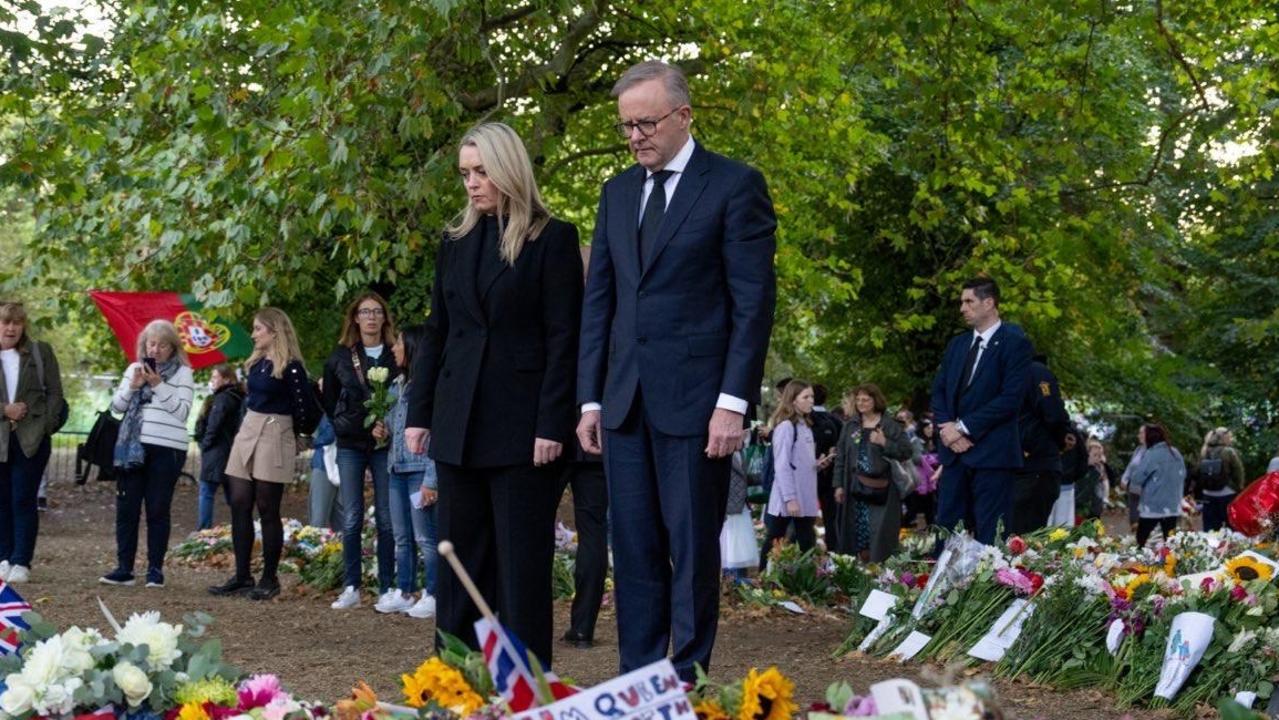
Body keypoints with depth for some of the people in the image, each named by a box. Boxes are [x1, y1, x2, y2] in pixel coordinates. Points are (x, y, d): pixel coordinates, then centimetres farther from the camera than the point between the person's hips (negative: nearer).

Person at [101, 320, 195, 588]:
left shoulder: (182, 373, 2)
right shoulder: (134, 369, 14)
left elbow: (182, 411, -7)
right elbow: (116, 406, 11)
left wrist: (159, 385, -13)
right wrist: (133, 386, -5)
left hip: (167, 448, -4)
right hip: (132, 446, 4)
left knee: (158, 510, -1)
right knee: (126, 508, 2)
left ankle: (155, 569, 5)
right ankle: (124, 568, 6)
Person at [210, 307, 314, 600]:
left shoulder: (290, 367, -13)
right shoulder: (257, 362, 11)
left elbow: (302, 406, -11)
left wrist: (290, 429, 3)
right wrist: (248, 427, 14)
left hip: (274, 438, -8)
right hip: (247, 433, 8)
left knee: (267, 510, -2)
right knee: (239, 505, 4)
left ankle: (270, 579, 6)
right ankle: (242, 576, 9)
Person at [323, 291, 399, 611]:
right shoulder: (340, 357, 7)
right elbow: (329, 407, 9)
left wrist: (388, 427, -12)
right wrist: (366, 427, 0)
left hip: (385, 446, -1)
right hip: (350, 446, 1)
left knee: (386, 519, -1)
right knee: (351, 519, 0)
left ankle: (387, 588, 3)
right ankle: (351, 588, 5)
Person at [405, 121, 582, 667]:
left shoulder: (552, 239, -3)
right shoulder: (456, 241, 13)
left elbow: (563, 337, -7)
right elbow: (436, 331, 16)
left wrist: (552, 424, -13)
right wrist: (418, 412, 9)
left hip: (521, 425, -5)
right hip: (459, 421, 5)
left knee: (522, 560, -2)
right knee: (460, 555, 8)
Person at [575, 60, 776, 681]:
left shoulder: (735, 186, -3)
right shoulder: (618, 192, 14)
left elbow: (753, 302, -7)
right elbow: (598, 299, 15)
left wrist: (734, 402, -13)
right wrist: (591, 398, 9)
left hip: (695, 398, -5)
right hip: (626, 399, 6)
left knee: (692, 548, 0)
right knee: (634, 548, 7)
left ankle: (688, 680, 7)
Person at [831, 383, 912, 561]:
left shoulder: (890, 425, 1)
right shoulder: (850, 426, 11)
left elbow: (906, 451, -3)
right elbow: (840, 457, 11)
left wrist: (885, 443, -15)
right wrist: (839, 485, 6)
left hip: (882, 489, -3)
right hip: (857, 487, 3)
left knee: (881, 534, -6)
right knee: (859, 533, 2)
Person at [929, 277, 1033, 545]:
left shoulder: (1015, 343, -4)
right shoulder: (957, 344, 17)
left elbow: (1010, 397, -13)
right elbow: (938, 390, 15)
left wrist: (964, 428, -13)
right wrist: (947, 428, -5)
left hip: (992, 453, -6)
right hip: (955, 452, 6)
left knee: (989, 537, -5)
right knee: (946, 529, 3)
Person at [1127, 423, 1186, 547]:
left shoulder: (1151, 454, -15)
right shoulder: (1176, 454, 5)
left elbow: (1137, 478, -13)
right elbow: (1182, 475, 13)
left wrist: (1130, 484, 8)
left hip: (1153, 506, -6)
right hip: (1173, 506, 6)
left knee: (1141, 540, 3)